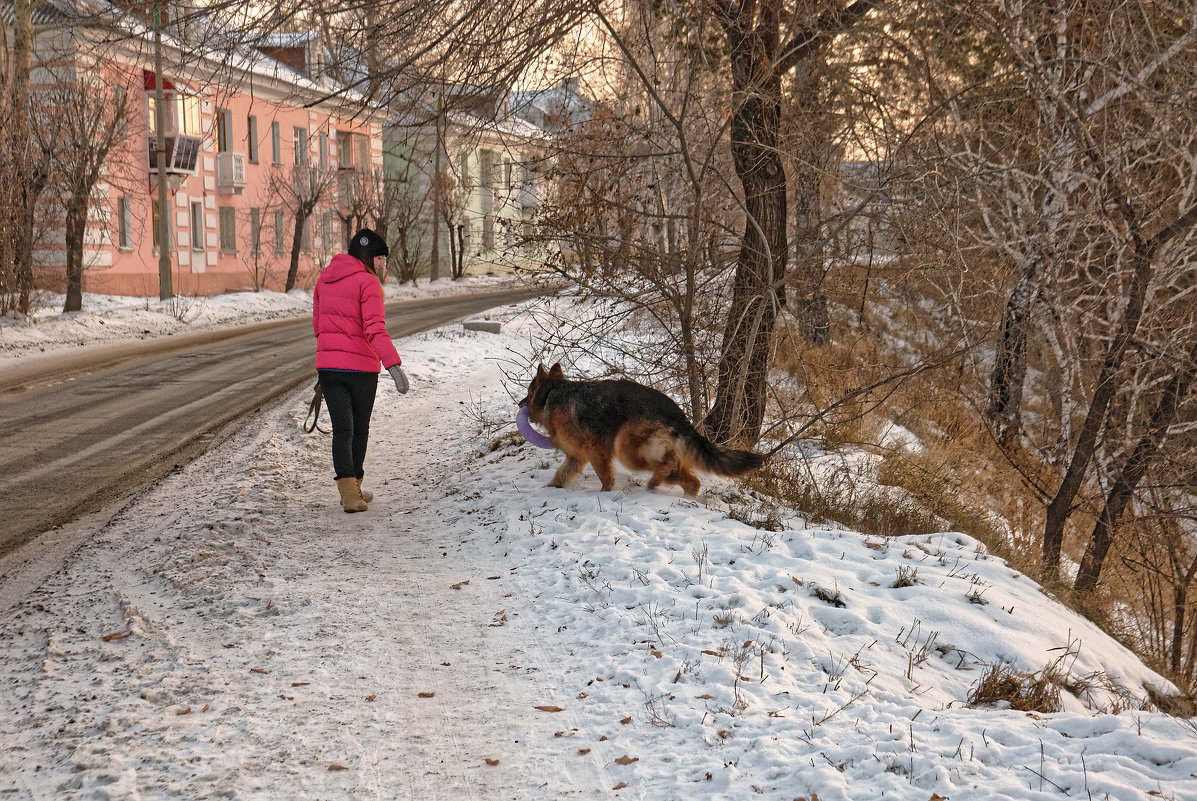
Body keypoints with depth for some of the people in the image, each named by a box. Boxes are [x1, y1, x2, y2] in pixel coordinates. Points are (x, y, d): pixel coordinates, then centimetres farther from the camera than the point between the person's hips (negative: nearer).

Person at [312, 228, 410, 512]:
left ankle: (349, 491, -14)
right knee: (360, 429, 14)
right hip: (361, 366, -5)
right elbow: (375, 329, -22)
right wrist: (393, 365, -29)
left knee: (342, 429, 2)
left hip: (327, 364, 5)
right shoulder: (368, 282, -10)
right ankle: (354, 489, 25)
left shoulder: (325, 279, 11)